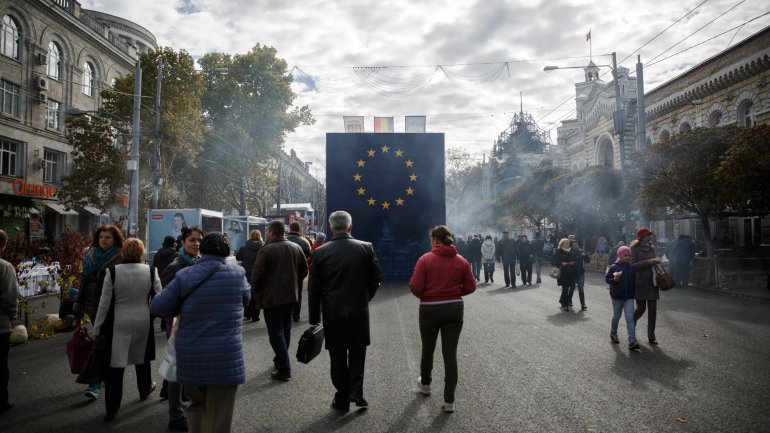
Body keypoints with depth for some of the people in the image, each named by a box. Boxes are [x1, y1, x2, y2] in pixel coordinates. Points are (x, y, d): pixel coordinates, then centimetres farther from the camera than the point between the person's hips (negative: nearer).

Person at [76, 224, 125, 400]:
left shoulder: (120, 258, -7)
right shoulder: (91, 255, 11)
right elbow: (84, 280, 16)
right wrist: (79, 303, 14)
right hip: (93, 305, 6)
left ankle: (95, 384, -5)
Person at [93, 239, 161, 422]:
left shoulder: (112, 271, -10)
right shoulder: (151, 271, -7)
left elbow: (104, 303, -5)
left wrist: (97, 327, 4)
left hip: (119, 323, -2)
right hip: (143, 322, 2)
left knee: (116, 364, 4)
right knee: (142, 358, 23)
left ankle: (112, 408, 7)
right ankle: (145, 389, 42)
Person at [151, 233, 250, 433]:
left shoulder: (184, 276, -4)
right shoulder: (237, 274, -6)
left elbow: (157, 307, -4)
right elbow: (246, 299, 10)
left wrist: (183, 308, 12)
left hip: (190, 356, 3)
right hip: (224, 357, -2)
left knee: (197, 405, 26)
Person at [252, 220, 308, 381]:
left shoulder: (266, 250, -14)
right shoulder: (296, 248, 4)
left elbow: (256, 276, -13)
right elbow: (304, 270, 10)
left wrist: (257, 295, 2)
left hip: (271, 297, -6)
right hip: (291, 296, 6)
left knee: (276, 332, -1)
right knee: (285, 330, 18)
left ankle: (284, 368, -3)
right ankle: (280, 361, 31)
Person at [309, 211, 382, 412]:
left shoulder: (320, 252, -6)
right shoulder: (366, 248, -6)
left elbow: (314, 289, -3)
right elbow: (377, 277, -2)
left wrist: (314, 318, 4)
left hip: (333, 313, 0)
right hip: (359, 311, 0)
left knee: (338, 356, 12)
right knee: (357, 352, 17)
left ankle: (342, 400, 20)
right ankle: (356, 392, 7)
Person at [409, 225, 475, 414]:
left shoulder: (425, 259, -11)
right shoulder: (461, 261, -1)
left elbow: (415, 286, -16)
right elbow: (470, 287, 1)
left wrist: (425, 296, 4)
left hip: (430, 309, -2)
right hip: (455, 308, 2)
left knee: (428, 349, 20)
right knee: (450, 353, 5)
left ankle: (425, 384, 42)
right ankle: (449, 400, 6)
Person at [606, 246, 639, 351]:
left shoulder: (631, 267, 2)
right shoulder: (613, 267, -8)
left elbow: (634, 279, 14)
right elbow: (606, 278, -3)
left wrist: (634, 290, 5)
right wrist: (614, 280, -21)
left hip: (629, 297, 2)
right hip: (617, 296, -2)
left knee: (630, 318, -7)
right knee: (616, 316, 14)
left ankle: (632, 341, -10)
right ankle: (613, 334, 37)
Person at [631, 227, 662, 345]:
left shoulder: (651, 248, 11)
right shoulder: (635, 249, -8)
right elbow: (632, 265, -15)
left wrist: (656, 261, 4)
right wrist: (648, 262, -21)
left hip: (652, 282, 6)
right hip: (640, 282, -6)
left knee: (653, 309, 3)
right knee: (641, 308, -3)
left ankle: (651, 336, 12)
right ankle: (631, 323, 29)